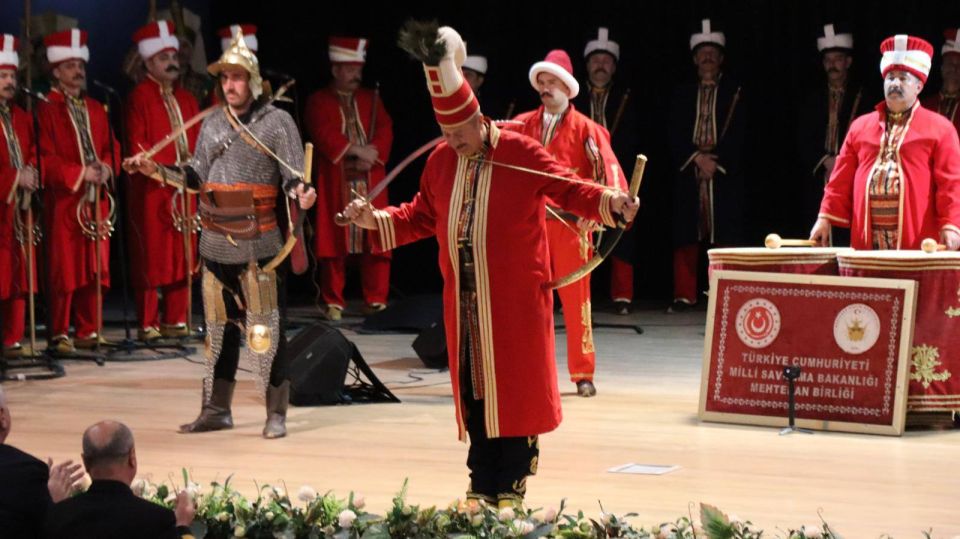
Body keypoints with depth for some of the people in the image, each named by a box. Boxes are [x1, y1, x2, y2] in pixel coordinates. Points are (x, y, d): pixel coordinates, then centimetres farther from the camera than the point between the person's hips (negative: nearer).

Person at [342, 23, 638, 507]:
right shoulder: (441, 161, 8)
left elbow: (568, 189, -11)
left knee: (514, 386, 1)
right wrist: (376, 220, 3)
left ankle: (511, 485, 11)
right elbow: (423, 215, 15)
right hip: (465, 299, 5)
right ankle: (483, 484, 17)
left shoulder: (521, 153, -7)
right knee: (473, 387, 7)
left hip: (514, 300, -5)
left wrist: (609, 201, -28)